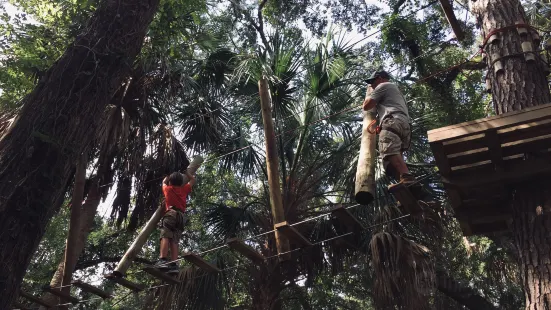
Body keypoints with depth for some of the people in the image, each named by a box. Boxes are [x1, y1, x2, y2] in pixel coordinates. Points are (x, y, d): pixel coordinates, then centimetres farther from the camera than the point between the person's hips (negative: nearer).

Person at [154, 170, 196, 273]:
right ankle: (173, 265, -16)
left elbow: (164, 182, 44)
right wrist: (185, 172, 50)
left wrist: (169, 176, 58)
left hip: (171, 214, -4)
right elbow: (193, 180, 42)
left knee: (165, 237, -18)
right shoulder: (184, 189, 24)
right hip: (181, 216, 4)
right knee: (174, 241, -2)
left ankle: (162, 260, -37)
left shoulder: (168, 189, 20)